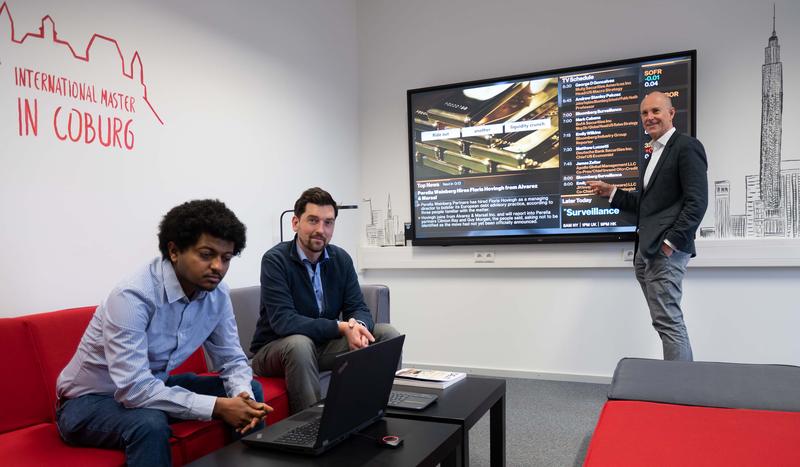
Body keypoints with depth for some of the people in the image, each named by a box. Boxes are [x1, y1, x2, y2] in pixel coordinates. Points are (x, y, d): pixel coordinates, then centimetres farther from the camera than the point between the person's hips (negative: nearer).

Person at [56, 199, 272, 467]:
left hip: (153, 387, 6)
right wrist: (216, 407, -36)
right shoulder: (133, 296, -31)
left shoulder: (217, 294, -11)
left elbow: (232, 359, -3)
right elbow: (133, 389, -36)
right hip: (90, 400, -6)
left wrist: (243, 395, -25)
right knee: (151, 424, -37)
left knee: (250, 391, -3)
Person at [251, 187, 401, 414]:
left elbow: (358, 308, -2)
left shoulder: (341, 259, 0)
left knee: (388, 335, -11)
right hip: (274, 349, -5)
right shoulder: (275, 259, -17)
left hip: (325, 344, 5)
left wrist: (358, 326, -28)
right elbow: (283, 320, -26)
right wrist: (342, 327, -33)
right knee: (300, 344, -38)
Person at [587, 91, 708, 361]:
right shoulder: (652, 155, 23)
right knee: (668, 322, 10)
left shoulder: (687, 146, -4)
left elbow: (697, 202, -14)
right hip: (647, 250, 9)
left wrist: (671, 242, -18)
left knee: (668, 322, -10)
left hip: (666, 250, -9)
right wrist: (611, 192, 16)